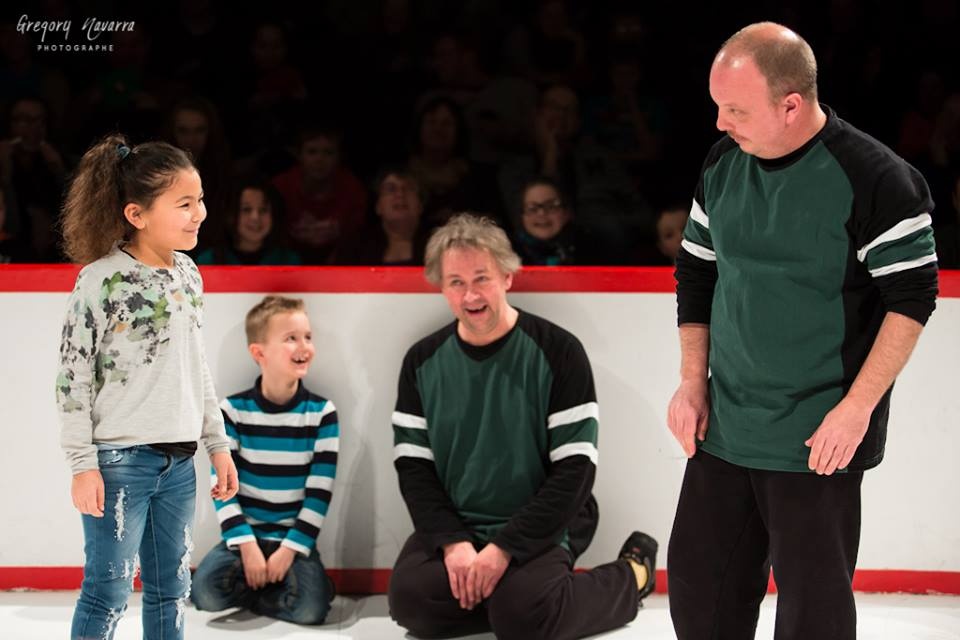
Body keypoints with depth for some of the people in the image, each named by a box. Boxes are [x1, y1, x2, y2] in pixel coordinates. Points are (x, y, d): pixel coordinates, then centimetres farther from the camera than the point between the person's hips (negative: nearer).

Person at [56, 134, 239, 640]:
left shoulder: (189, 276, 7)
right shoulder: (101, 280, -13)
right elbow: (74, 377, -12)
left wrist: (218, 444, 16)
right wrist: (83, 464, -15)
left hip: (179, 461, 7)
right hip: (120, 459, -6)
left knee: (172, 588, 13)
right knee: (108, 590, -2)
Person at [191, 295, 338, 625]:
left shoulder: (322, 413, -4)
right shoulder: (233, 410, -4)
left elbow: (320, 492, -5)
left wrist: (291, 549, -13)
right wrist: (247, 545, -15)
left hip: (295, 537, 0)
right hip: (246, 534, 0)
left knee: (311, 608, -25)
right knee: (205, 592, -25)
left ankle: (251, 590, 4)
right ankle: (269, 586, 5)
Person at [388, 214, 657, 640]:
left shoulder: (557, 351, -9)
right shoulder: (423, 361, 4)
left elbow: (576, 469, -12)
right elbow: (412, 463, 2)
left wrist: (505, 548, -20)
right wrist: (453, 542, -15)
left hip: (542, 527, -3)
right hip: (453, 525, 4)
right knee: (410, 599, -23)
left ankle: (629, 578, 1)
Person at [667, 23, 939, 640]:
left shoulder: (875, 179, -15)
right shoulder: (723, 165, 5)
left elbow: (911, 298, -12)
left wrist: (857, 408, -16)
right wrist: (693, 382, 8)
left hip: (817, 440, -6)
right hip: (721, 427, 6)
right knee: (699, 586, 11)